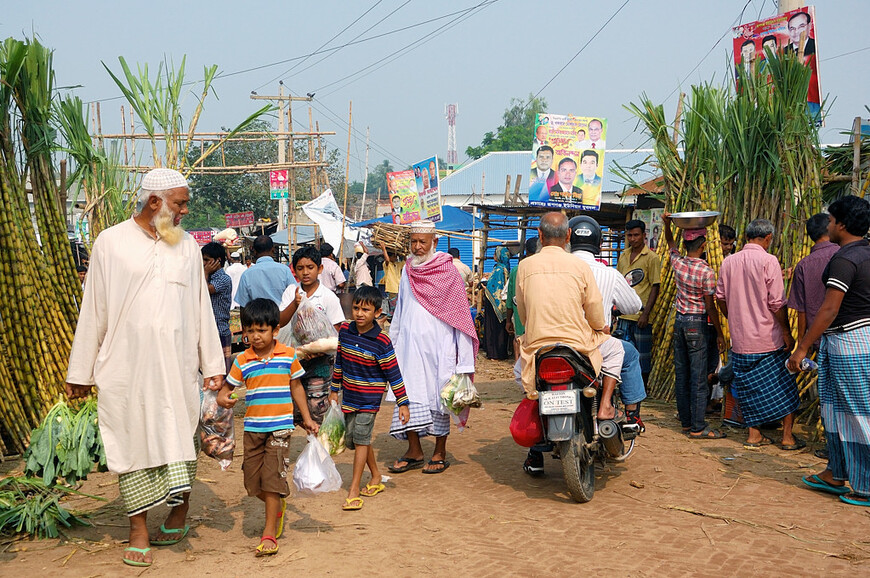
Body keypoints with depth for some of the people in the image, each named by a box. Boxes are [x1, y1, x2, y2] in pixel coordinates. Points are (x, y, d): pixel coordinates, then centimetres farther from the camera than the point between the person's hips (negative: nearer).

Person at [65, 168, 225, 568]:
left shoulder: (187, 245, 9)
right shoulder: (111, 243, 1)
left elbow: (201, 307, 12)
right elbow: (93, 311, 3)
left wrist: (213, 364, 10)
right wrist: (80, 372, 3)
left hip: (177, 366, 2)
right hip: (125, 366, -2)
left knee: (180, 439, 6)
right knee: (133, 441, 3)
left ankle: (178, 514, 24)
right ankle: (139, 529, 12)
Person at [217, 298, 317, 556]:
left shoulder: (288, 355, 0)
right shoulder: (242, 361, 2)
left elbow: (296, 387, 9)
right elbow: (227, 387, 5)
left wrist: (306, 419, 10)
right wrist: (223, 399, -19)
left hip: (280, 426, -3)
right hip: (252, 427, 3)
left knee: (272, 476, -7)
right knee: (252, 479, 7)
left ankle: (269, 533, 1)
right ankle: (278, 507, 37)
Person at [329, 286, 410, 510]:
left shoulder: (381, 342, -17)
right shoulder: (345, 331, -2)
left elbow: (394, 374, -12)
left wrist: (403, 403, -12)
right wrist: (334, 389, 17)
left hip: (370, 397, -6)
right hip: (349, 396, 6)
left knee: (360, 438, -9)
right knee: (352, 439, 12)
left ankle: (354, 491, -3)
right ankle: (376, 476, 32)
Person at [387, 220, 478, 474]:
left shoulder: (448, 272, -4)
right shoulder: (408, 270, 11)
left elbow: (460, 315, -5)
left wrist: (464, 360, -10)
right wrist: (392, 343, 18)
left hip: (438, 346, -4)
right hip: (410, 345, 4)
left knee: (439, 396, 3)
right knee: (408, 395, -1)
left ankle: (440, 453, 13)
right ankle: (414, 451, 8)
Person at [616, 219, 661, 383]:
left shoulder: (651, 258, -6)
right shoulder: (623, 256, 12)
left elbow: (655, 288, -9)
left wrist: (646, 314, -15)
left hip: (641, 316, -6)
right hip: (623, 315, 6)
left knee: (643, 356, 3)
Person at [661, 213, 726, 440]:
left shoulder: (677, 263, -1)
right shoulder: (706, 272, -15)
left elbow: (671, 244, 24)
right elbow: (710, 307, -10)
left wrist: (667, 224, 21)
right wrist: (719, 333, -1)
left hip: (679, 322, 6)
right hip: (697, 323, -6)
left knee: (681, 375, 9)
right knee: (698, 377, -3)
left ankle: (686, 422, 17)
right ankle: (698, 427, -2)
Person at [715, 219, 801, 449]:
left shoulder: (728, 262, 4)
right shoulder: (768, 261, -12)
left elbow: (721, 298, 10)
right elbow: (777, 303, -14)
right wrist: (787, 333, -6)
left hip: (740, 338, 5)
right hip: (768, 338, -4)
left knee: (751, 387, 13)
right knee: (784, 386, 9)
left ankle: (754, 435, 15)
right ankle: (788, 436, 13)